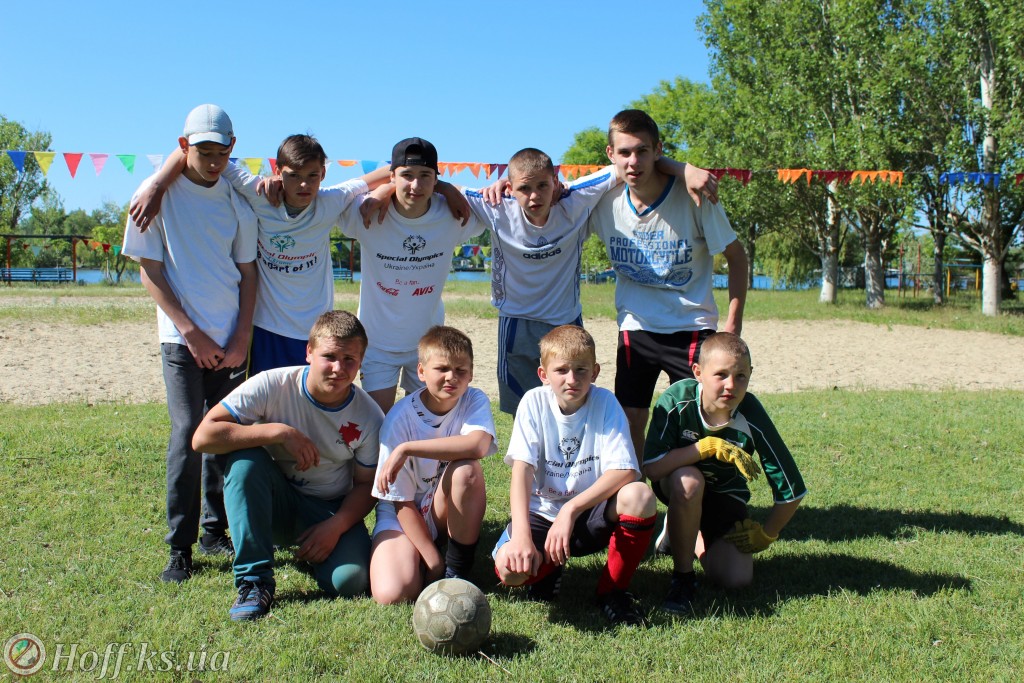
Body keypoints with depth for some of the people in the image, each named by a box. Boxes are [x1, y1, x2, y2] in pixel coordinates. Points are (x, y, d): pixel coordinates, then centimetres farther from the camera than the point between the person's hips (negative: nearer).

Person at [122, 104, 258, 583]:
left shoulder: (236, 198, 6)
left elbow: (247, 271, 9)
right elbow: (149, 271, -4)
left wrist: (242, 339, 0)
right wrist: (192, 333, -10)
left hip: (231, 340, 3)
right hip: (182, 338, -3)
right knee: (188, 432, -10)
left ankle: (215, 532, 21)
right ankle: (180, 547, 0)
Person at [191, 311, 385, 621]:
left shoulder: (370, 418, -14)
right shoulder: (273, 385, -20)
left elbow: (366, 484, -3)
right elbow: (203, 436, -26)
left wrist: (336, 525, -21)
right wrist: (279, 431, -32)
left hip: (331, 511, 0)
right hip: (274, 502, 0)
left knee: (349, 581, -27)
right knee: (245, 458, -32)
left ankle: (310, 549, 10)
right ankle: (254, 579, -23)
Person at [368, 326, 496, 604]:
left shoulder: (475, 401, -11)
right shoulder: (400, 418, -16)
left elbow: (478, 445, -36)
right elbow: (401, 501, -14)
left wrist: (407, 448, -36)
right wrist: (432, 559, -19)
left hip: (453, 510, 2)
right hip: (405, 513, -2)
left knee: (466, 469, -32)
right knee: (392, 594, -27)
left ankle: (459, 568, -14)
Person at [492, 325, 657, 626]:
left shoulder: (605, 402, -11)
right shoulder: (534, 402, -8)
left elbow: (625, 471, -21)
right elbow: (522, 468, -17)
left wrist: (571, 510, -31)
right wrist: (522, 534, -30)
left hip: (592, 514, 0)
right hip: (542, 512, 0)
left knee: (639, 495, -30)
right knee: (509, 566, -30)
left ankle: (612, 590, -7)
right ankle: (549, 568, 10)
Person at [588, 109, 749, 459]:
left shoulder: (693, 198, -15)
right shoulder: (605, 201, -6)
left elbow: (736, 257, -5)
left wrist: (733, 324, -10)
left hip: (691, 328, -3)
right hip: (635, 328, 3)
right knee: (630, 423, 6)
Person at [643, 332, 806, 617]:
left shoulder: (752, 417, -26)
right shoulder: (676, 401, -28)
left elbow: (792, 490, -18)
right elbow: (651, 468, -34)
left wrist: (766, 535, -5)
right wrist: (708, 447, -37)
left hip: (724, 494, 2)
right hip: (676, 486, -1)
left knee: (736, 578, -14)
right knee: (689, 481, -39)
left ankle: (691, 534, 20)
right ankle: (682, 578, -17)